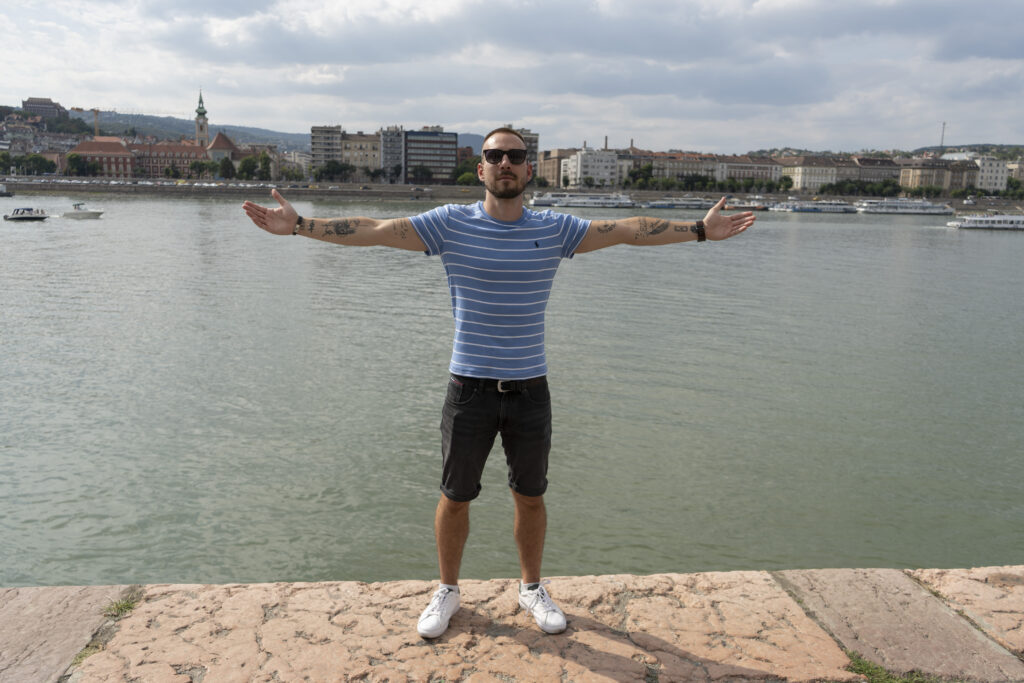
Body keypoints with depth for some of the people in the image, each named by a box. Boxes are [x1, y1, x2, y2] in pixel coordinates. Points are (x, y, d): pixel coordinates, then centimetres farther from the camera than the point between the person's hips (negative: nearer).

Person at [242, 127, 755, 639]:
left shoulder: (554, 229, 1)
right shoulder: (451, 224, -4)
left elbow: (629, 230, 1)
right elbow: (372, 231, -8)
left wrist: (700, 229, -1)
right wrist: (298, 226, -13)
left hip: (530, 389, 1)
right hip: (469, 387, -1)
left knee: (530, 497, 15)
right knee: (455, 497, 11)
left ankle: (531, 588, 37)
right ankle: (447, 591, 34)